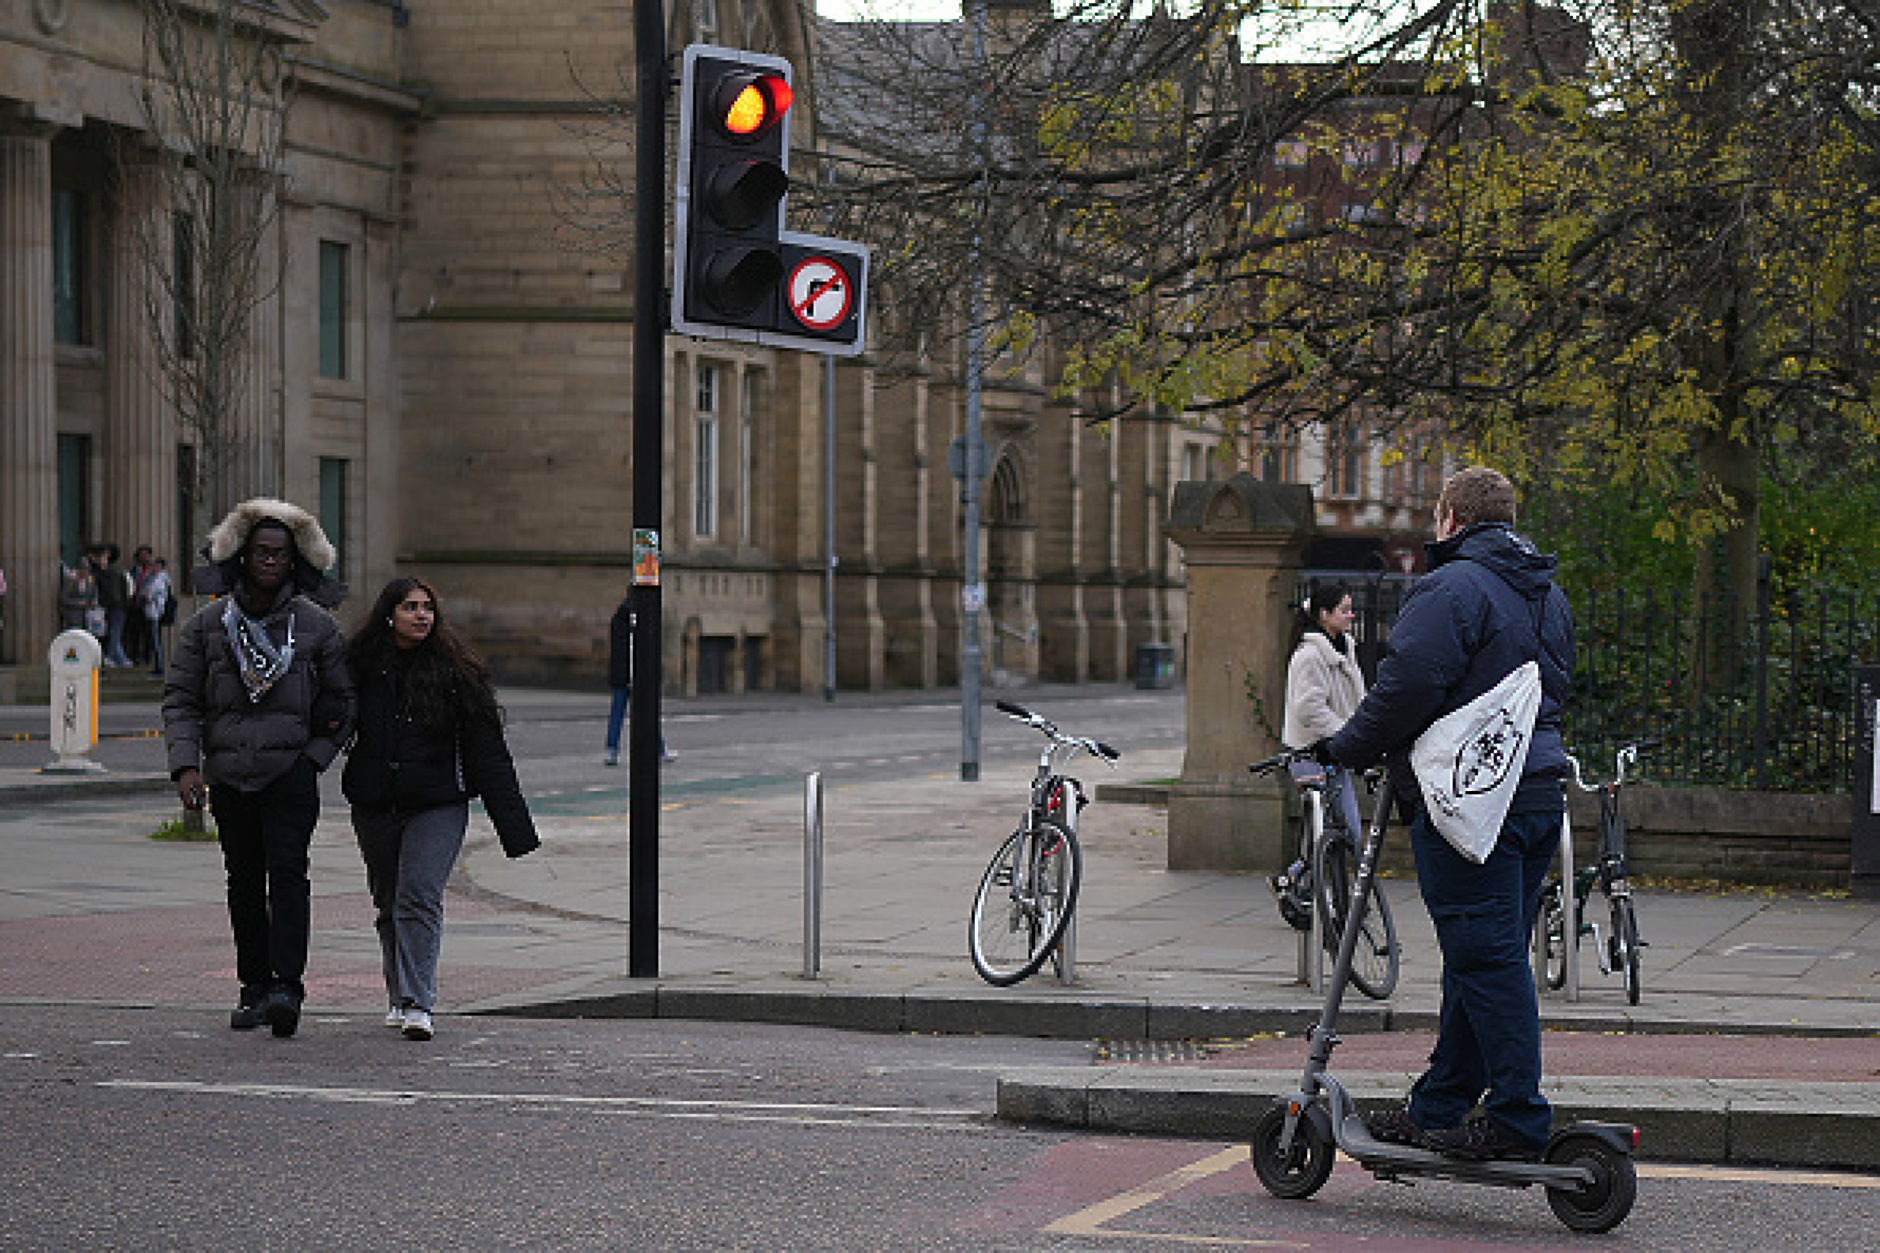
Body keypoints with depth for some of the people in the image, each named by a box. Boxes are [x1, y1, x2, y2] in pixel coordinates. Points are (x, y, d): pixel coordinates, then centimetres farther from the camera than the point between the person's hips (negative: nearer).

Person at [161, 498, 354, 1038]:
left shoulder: (317, 625, 3)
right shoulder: (208, 623, 5)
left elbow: (344, 702, 11)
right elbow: (180, 698, 5)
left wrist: (316, 755, -2)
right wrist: (185, 765, -7)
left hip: (291, 773, -2)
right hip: (229, 775, 2)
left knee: (287, 872, -15)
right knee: (244, 882, 9)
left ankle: (286, 987, -21)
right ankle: (254, 988, 17)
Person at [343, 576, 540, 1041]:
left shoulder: (455, 671, -2)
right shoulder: (361, 666, 2)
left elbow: (486, 750, -2)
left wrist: (514, 824, -4)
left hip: (437, 807, -3)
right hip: (374, 807, 3)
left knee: (419, 898, -15)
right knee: (388, 903, 12)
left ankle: (417, 1004, -16)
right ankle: (399, 997, 26)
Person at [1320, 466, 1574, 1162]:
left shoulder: (1452, 588, -11)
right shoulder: (1549, 596, 18)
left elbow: (1406, 687, -18)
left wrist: (1346, 749, -3)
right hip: (1539, 790, 9)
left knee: (1486, 957, -7)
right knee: (1492, 957, 12)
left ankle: (1517, 1118, -8)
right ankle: (1437, 1108, 20)